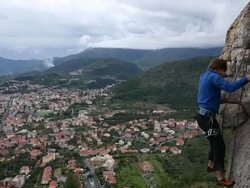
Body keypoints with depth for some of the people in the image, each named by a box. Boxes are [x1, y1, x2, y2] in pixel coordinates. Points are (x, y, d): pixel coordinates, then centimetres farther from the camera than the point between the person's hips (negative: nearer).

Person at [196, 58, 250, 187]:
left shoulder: (204, 75, 12)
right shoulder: (213, 77, -17)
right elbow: (230, 87, -31)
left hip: (204, 115, 10)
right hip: (207, 117, -10)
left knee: (215, 142, 23)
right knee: (220, 146, -4)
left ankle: (211, 165, 39)